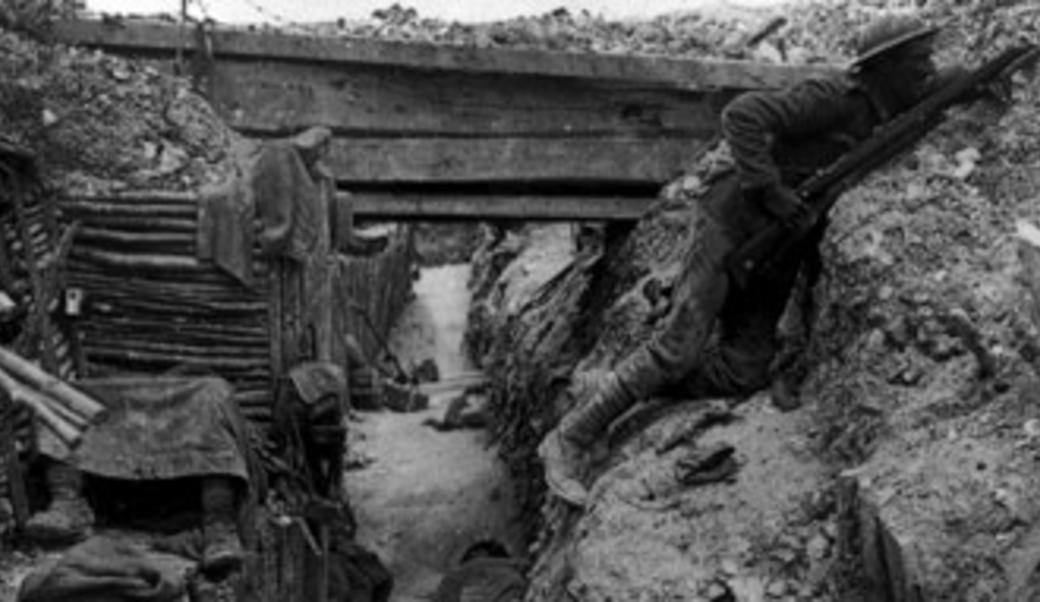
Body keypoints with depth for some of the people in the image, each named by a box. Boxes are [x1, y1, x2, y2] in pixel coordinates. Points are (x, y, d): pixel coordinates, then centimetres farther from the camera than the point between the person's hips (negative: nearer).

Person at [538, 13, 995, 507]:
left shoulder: (881, 113, 7)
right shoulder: (832, 99, -19)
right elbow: (742, 115, -27)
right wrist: (770, 189, -31)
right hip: (733, 223, -8)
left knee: (744, 373, -7)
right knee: (678, 348, -17)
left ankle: (606, 388, 5)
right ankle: (568, 442, -6)